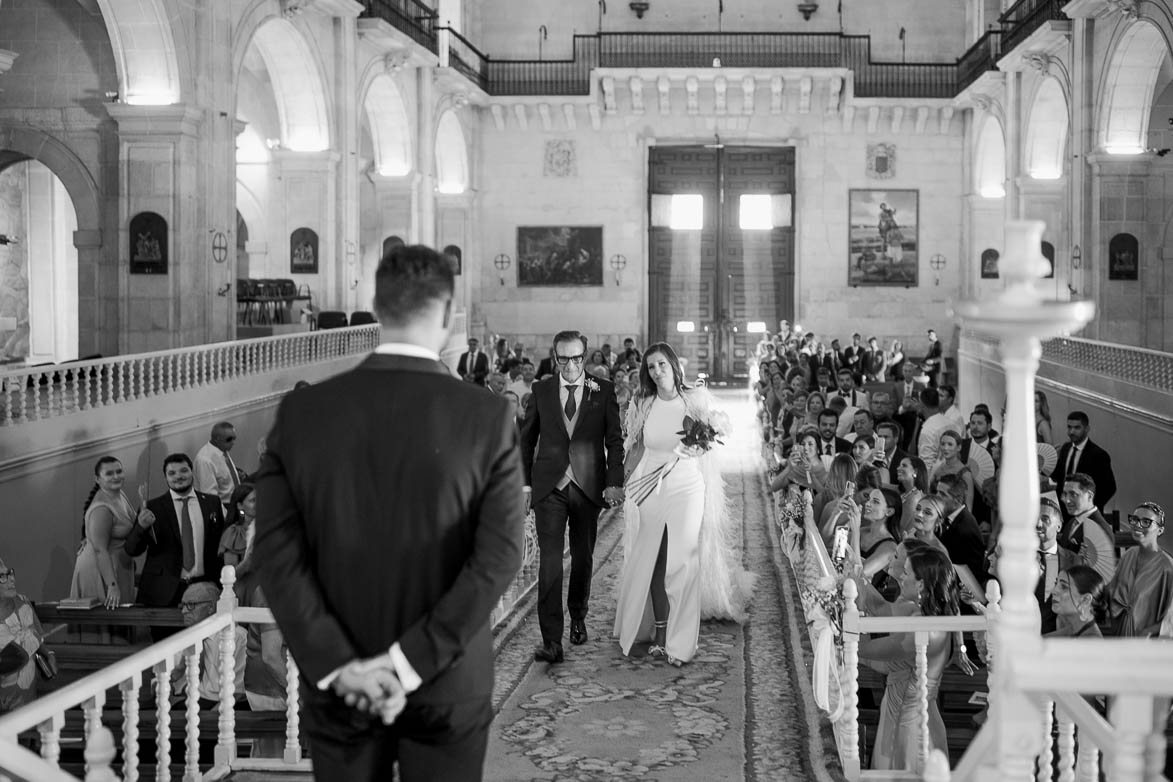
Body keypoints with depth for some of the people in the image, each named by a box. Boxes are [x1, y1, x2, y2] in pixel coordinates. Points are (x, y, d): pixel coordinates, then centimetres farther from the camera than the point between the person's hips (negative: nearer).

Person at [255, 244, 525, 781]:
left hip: (336, 688, 2)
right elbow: (498, 557, -16)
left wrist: (338, 665, -11)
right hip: (448, 689, -1)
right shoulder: (488, 417, -10)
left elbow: (278, 552, -10)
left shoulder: (301, 412, -6)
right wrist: (410, 663, -15)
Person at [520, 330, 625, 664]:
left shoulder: (603, 390, 2)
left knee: (583, 557, 12)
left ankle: (578, 618, 36)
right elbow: (527, 438, 11)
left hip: (588, 486, 1)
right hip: (549, 487, -1)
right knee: (549, 560, -9)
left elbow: (615, 439, 2)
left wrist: (615, 482, -7)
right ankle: (551, 641, -12)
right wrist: (525, 482, 6)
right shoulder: (541, 390, 5)